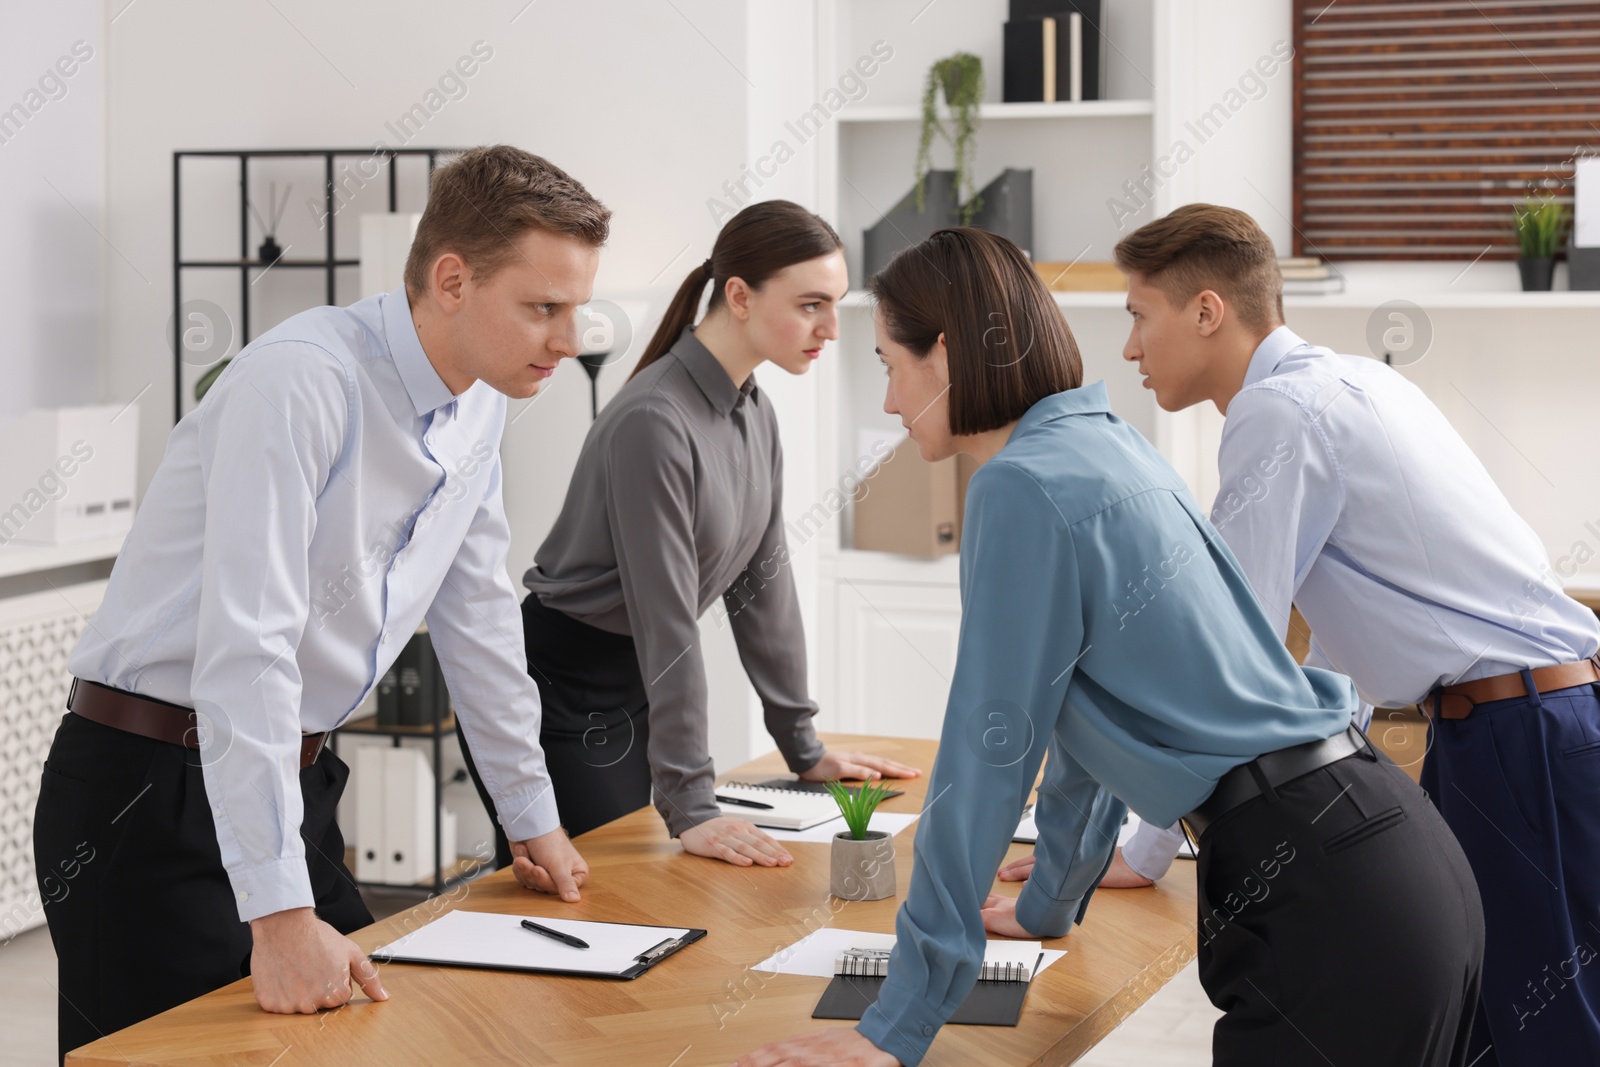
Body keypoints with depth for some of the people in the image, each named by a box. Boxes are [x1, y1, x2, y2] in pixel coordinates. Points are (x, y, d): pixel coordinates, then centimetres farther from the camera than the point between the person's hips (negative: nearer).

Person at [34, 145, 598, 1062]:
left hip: (295, 785, 8)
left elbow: (477, 614, 17)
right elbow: (246, 646, -29)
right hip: (155, 790, -8)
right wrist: (280, 917, -32)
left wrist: (535, 821, 22)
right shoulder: (303, 382, -23)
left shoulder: (480, 405, 4)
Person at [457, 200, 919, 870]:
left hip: (634, 690, 9)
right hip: (565, 690, -9)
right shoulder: (654, 420, -24)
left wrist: (805, 751, 13)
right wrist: (691, 809, -25)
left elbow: (762, 584, 11)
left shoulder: (755, 414, 5)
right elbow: (667, 616, -25)